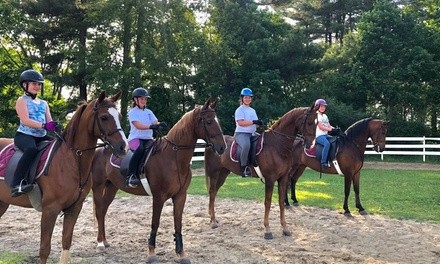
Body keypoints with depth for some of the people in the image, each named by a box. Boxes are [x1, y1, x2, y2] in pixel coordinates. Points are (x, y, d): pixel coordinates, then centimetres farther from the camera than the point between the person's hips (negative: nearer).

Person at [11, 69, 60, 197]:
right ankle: (18, 183, -44)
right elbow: (25, 120, -15)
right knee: (31, 149, -38)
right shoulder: (22, 100, 0)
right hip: (24, 135, -7)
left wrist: (55, 125, -15)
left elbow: (49, 121, 11)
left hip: (41, 136, 8)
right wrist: (44, 125, -28)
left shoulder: (44, 103, 20)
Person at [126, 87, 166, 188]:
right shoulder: (133, 112, 1)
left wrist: (160, 124, -19)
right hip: (135, 137, -6)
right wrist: (150, 126, -30)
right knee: (140, 150, -36)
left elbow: (155, 122, 5)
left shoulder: (149, 112, 19)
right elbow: (138, 125, -15)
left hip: (148, 138, 6)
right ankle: (130, 176, -38)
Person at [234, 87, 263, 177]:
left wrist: (259, 123, -4)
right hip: (241, 133, -8)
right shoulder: (240, 110, -2)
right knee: (246, 146, -37)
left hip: (252, 133, 8)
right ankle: (243, 167, -25)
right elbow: (240, 122, -16)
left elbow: (256, 123, 20)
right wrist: (253, 122, -20)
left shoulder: (253, 110, 22)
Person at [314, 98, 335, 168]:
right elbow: (320, 127, -13)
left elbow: (329, 125, 16)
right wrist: (329, 129, -19)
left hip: (326, 135, 9)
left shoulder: (325, 116, 21)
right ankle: (323, 162, -32)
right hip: (319, 135, -9)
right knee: (327, 144, -34)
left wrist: (332, 128, -4)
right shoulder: (317, 115, -5)